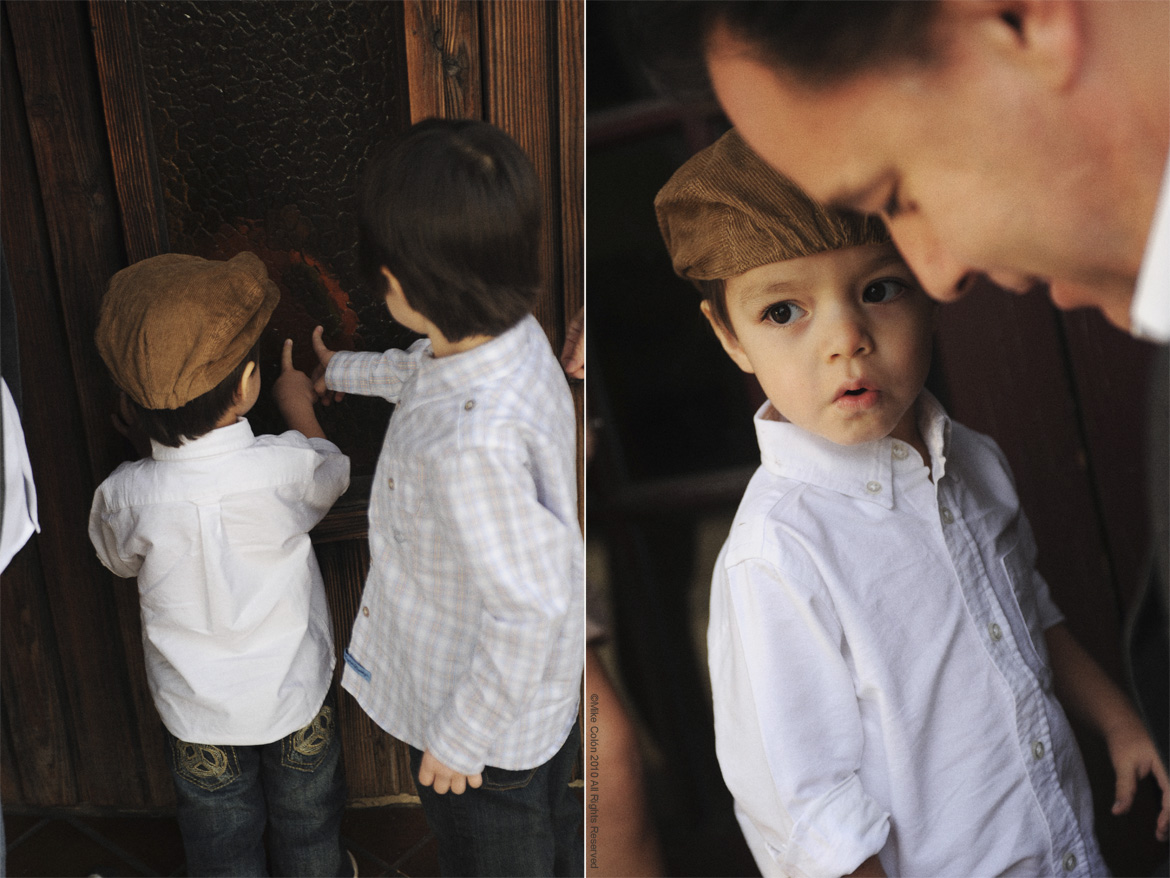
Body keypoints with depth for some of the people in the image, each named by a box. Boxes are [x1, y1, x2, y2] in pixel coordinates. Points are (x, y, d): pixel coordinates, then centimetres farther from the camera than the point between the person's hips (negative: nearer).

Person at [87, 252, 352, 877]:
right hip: (294, 690, 0)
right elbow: (331, 473, -4)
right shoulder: (286, 467, -30)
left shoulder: (124, 497, -26)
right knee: (306, 819, 29)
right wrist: (299, 405, 14)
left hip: (197, 708, 1)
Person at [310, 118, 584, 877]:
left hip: (494, 717, -7)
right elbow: (423, 369, 12)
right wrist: (342, 369, 31)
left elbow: (529, 607, -34)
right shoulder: (513, 333, -12)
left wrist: (462, 736, -19)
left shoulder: (470, 445, -42)